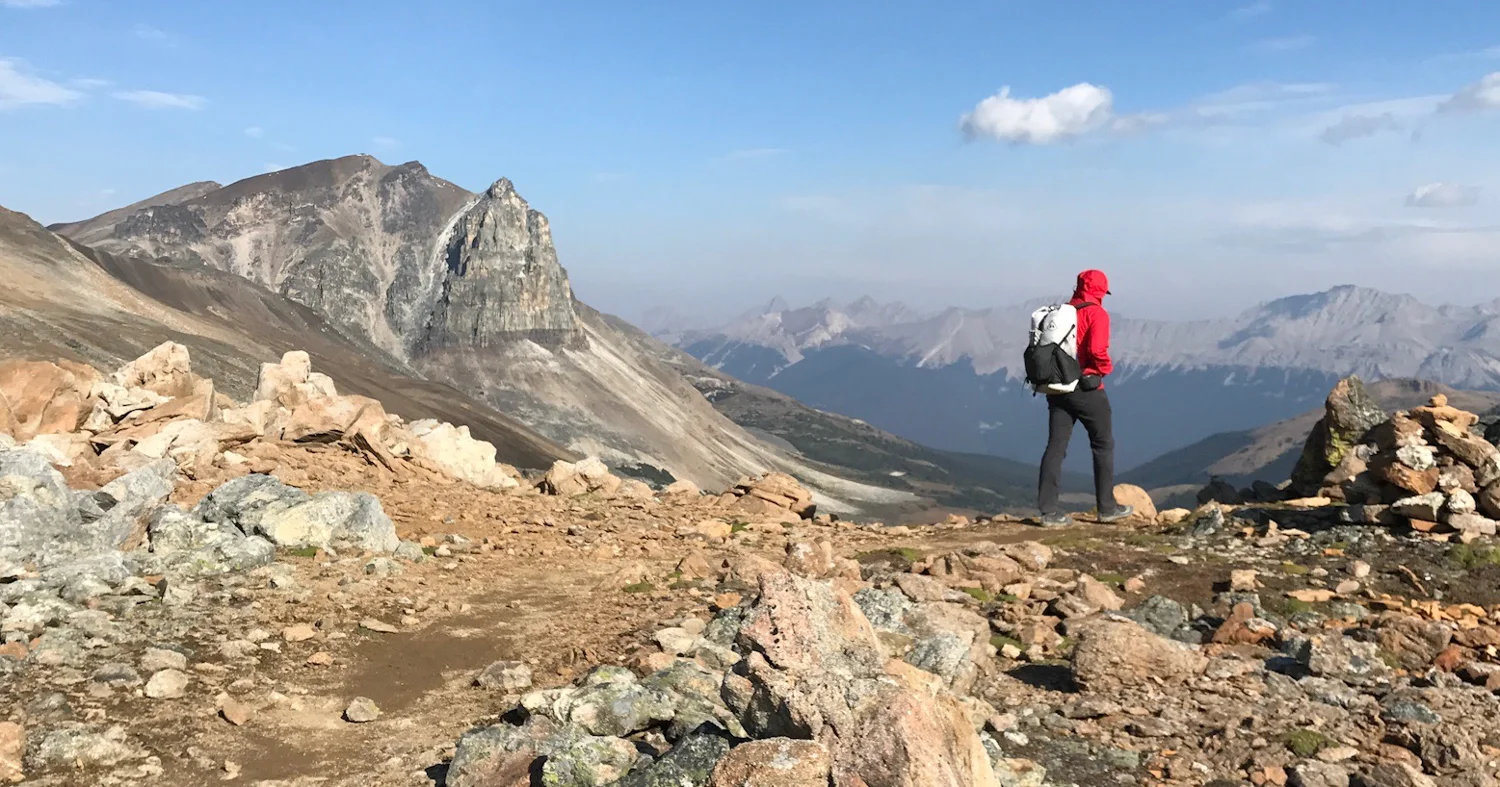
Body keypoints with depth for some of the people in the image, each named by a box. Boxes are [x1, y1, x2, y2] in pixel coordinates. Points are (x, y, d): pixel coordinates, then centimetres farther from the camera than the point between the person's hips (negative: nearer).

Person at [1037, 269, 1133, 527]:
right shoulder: (1096, 313, -8)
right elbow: (1097, 350, -21)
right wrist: (1106, 367, -3)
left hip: (1057, 388, 5)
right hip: (1087, 388, -5)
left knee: (1055, 447, 4)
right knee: (1103, 445, 10)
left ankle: (1049, 510, -1)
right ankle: (1107, 507, 15)